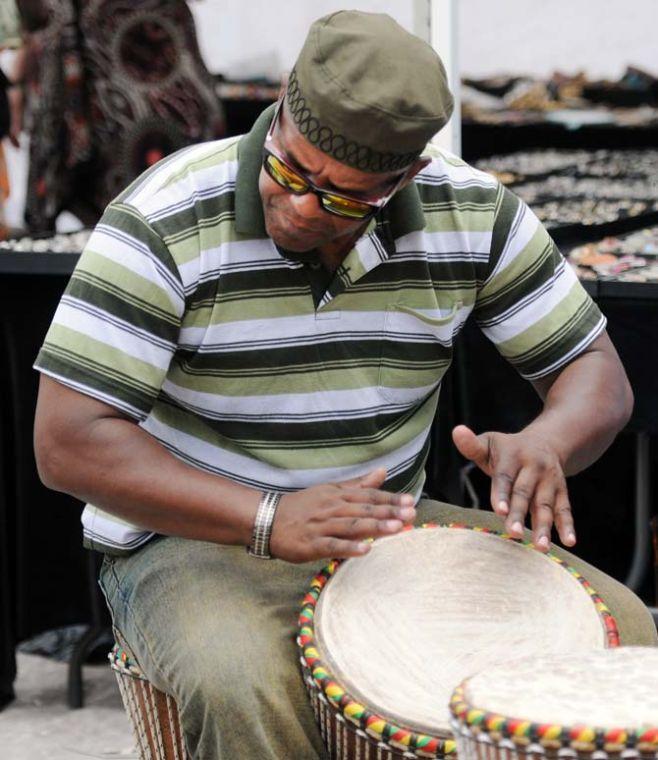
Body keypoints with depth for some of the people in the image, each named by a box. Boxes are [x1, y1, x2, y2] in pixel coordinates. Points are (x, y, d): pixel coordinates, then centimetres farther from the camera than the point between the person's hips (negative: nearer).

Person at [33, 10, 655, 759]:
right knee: (248, 692, -38)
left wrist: (543, 445, -26)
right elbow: (66, 442, -21)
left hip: (382, 524, 4)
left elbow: (595, 373, 0)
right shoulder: (165, 221, -19)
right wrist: (269, 520, -32)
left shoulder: (472, 214, -7)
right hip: (192, 539, -4)